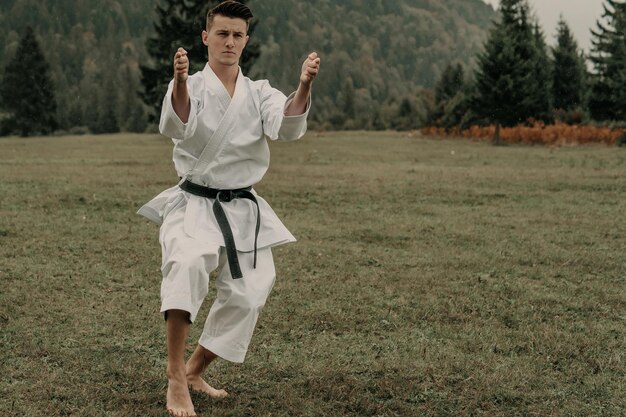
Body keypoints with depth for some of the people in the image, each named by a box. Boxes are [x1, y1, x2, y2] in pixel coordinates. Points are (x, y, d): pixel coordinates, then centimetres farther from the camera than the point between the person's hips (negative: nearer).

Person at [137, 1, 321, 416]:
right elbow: (176, 125, -27)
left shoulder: (259, 94, 4)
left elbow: (289, 125, -17)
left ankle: (195, 370, 27)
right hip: (195, 204, -4)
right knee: (187, 265, -32)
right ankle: (175, 377, -24)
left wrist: (304, 86, -36)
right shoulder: (191, 88, -5)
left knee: (246, 297, 4)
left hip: (243, 209, 4)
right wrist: (180, 82, -47)